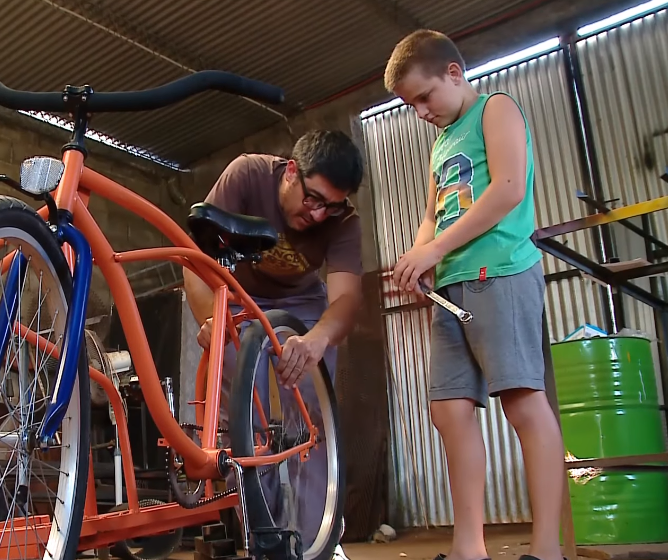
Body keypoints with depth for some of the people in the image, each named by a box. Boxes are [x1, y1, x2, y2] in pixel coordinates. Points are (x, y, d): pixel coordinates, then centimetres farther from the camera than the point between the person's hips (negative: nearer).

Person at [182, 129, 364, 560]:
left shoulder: (344, 222, -27)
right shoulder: (248, 173, -30)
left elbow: (347, 294, -40)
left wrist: (317, 339, -63)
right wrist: (210, 318, -53)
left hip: (303, 305, 1)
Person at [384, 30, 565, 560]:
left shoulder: (496, 108, 4)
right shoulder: (443, 142, 27)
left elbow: (509, 189, -11)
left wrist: (434, 249, -12)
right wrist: (419, 258, 3)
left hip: (499, 272, -8)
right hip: (452, 285, 8)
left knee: (523, 401, -11)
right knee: (451, 411, 1)